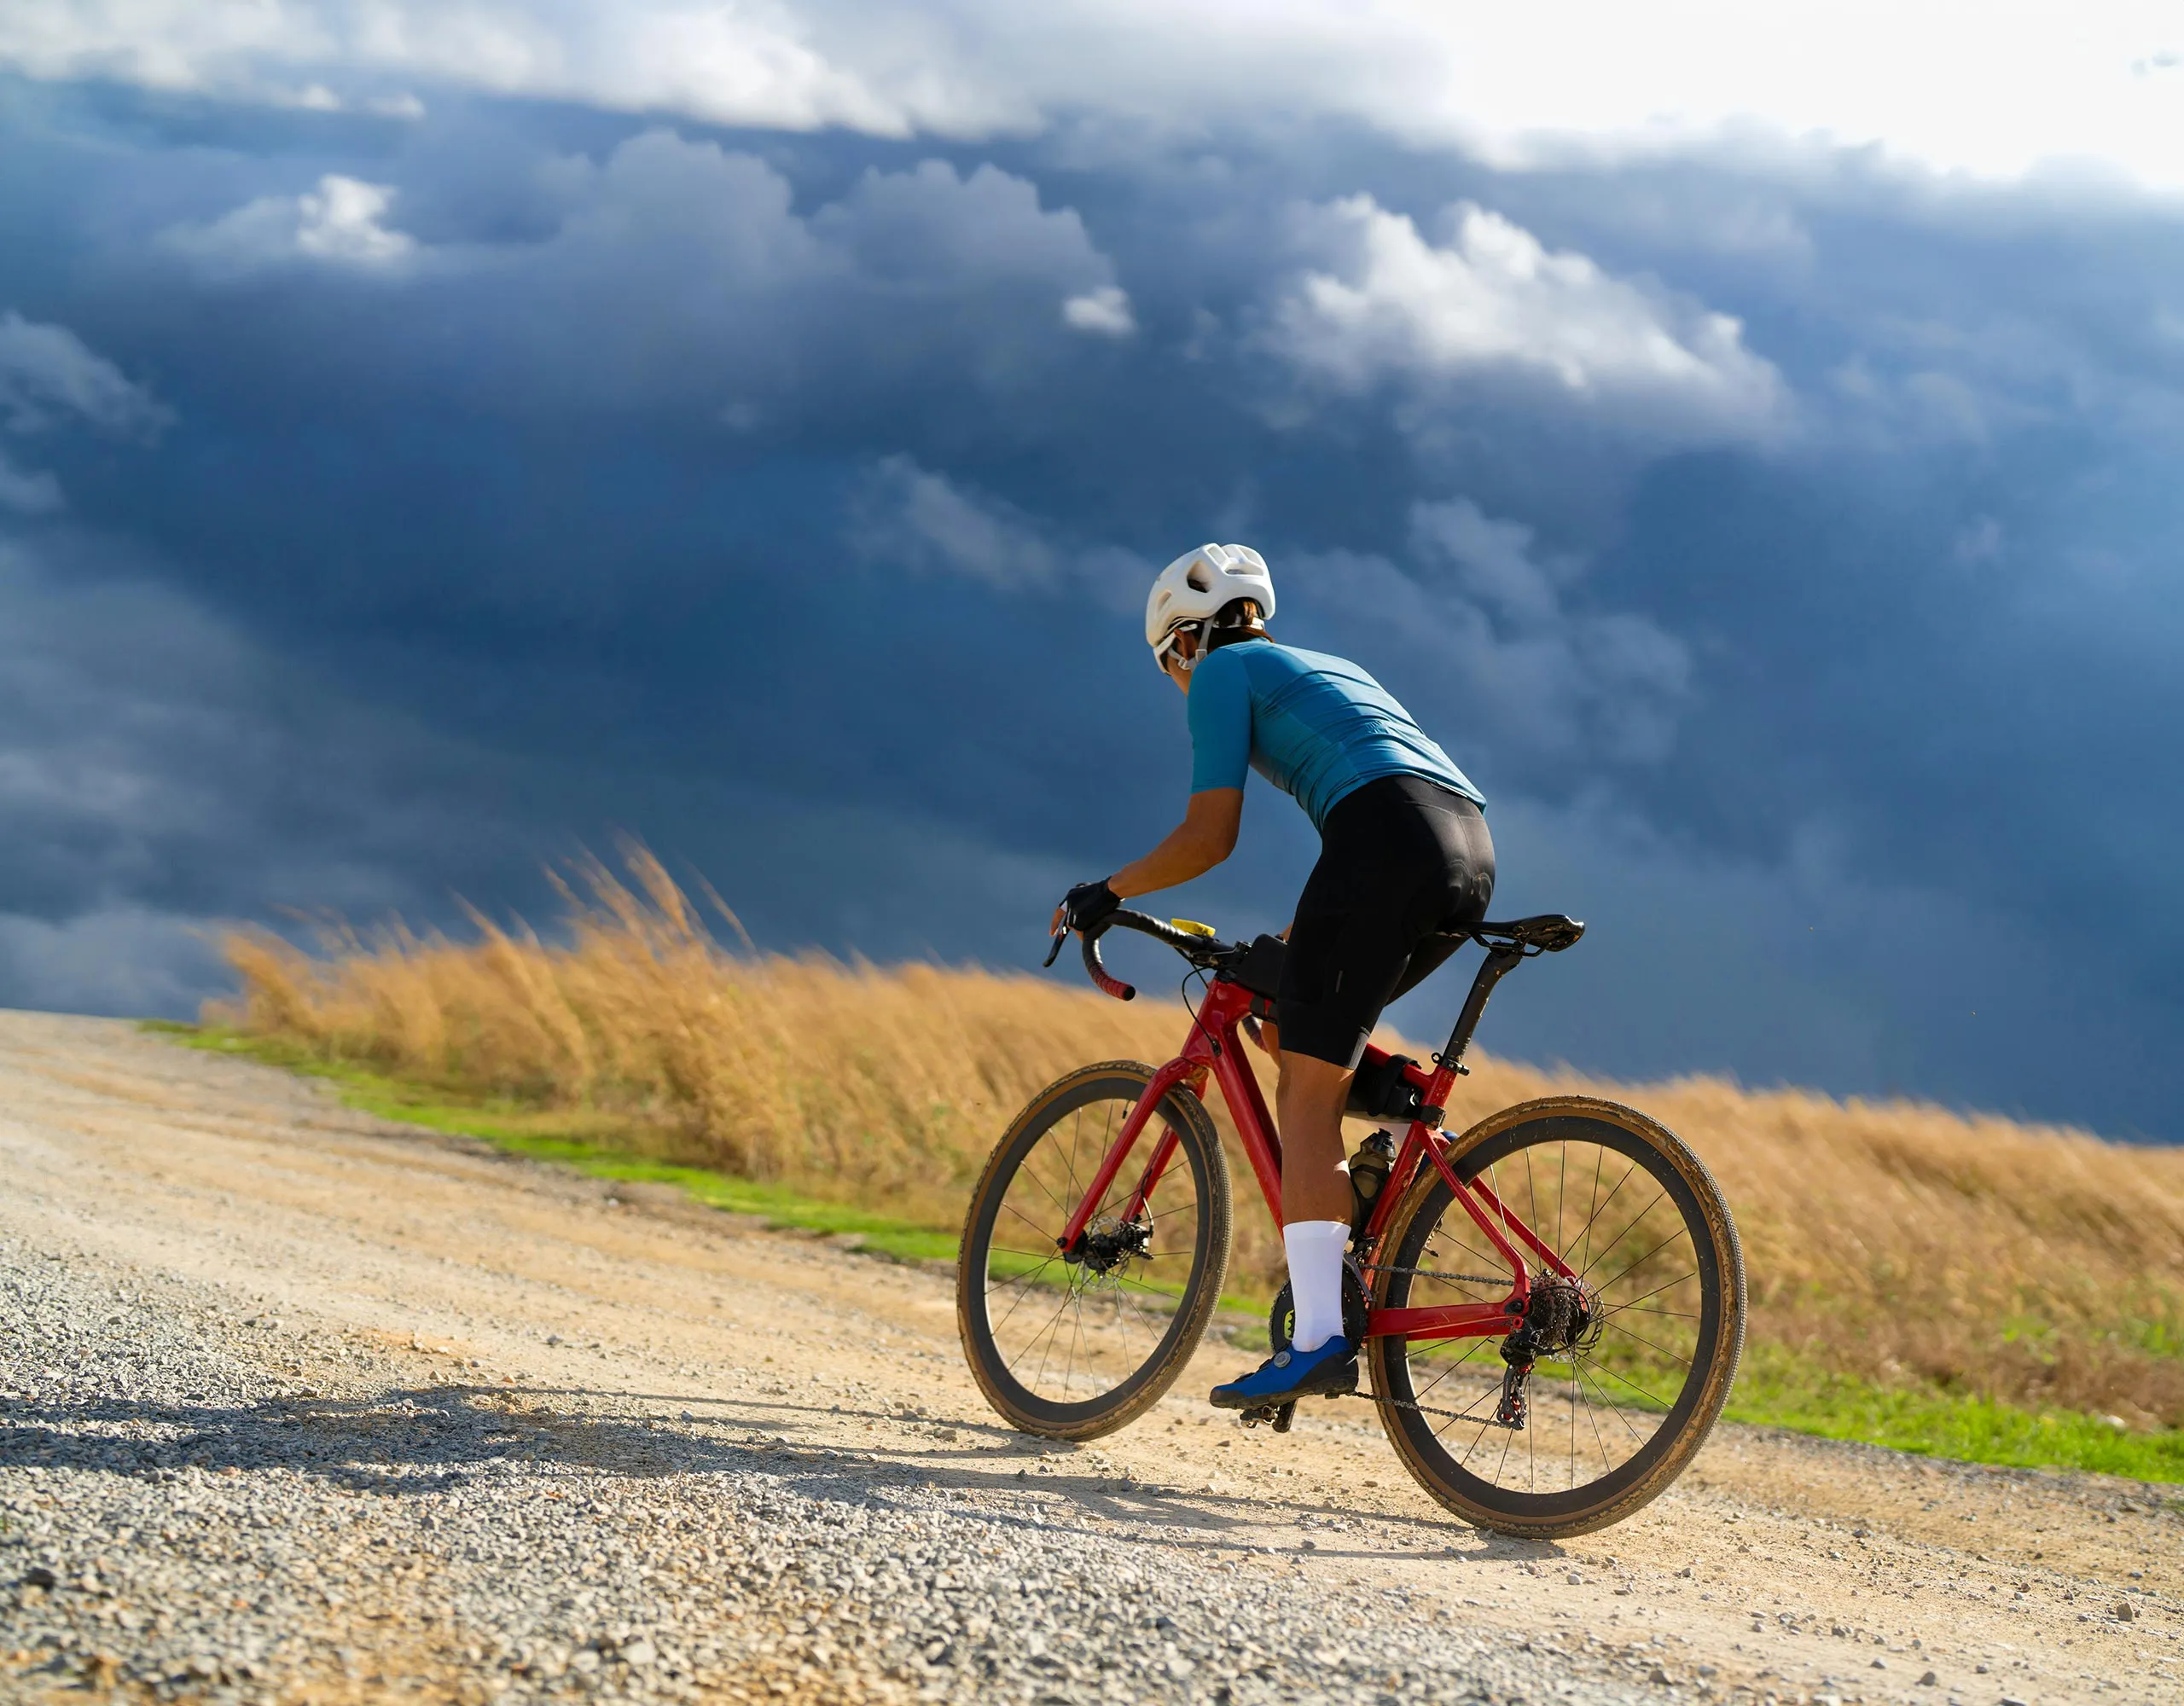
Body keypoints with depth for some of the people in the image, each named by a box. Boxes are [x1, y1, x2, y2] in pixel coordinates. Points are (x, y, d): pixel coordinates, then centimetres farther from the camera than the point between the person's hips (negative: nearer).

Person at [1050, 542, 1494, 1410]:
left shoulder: (1224, 671, 12)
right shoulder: (1326, 666, 35)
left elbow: (1208, 838, 3)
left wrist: (1103, 894, 15)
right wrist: (1285, 944, 41)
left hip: (1387, 842, -8)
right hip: (1471, 854, 8)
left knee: (1306, 1092, -6)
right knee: (1285, 1029, 22)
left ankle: (1320, 1335, -16)